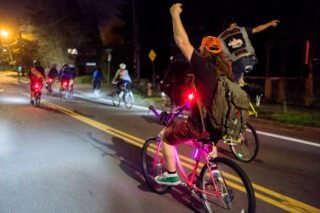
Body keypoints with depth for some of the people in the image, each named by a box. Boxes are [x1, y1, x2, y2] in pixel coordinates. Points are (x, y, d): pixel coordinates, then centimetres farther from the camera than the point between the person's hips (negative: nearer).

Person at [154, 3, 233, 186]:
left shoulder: (204, 66, -16)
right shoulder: (225, 70, 5)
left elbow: (182, 43, -15)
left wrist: (175, 14, -6)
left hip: (200, 126, -7)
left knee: (166, 135, 15)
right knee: (209, 139, 41)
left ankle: (171, 176, 20)